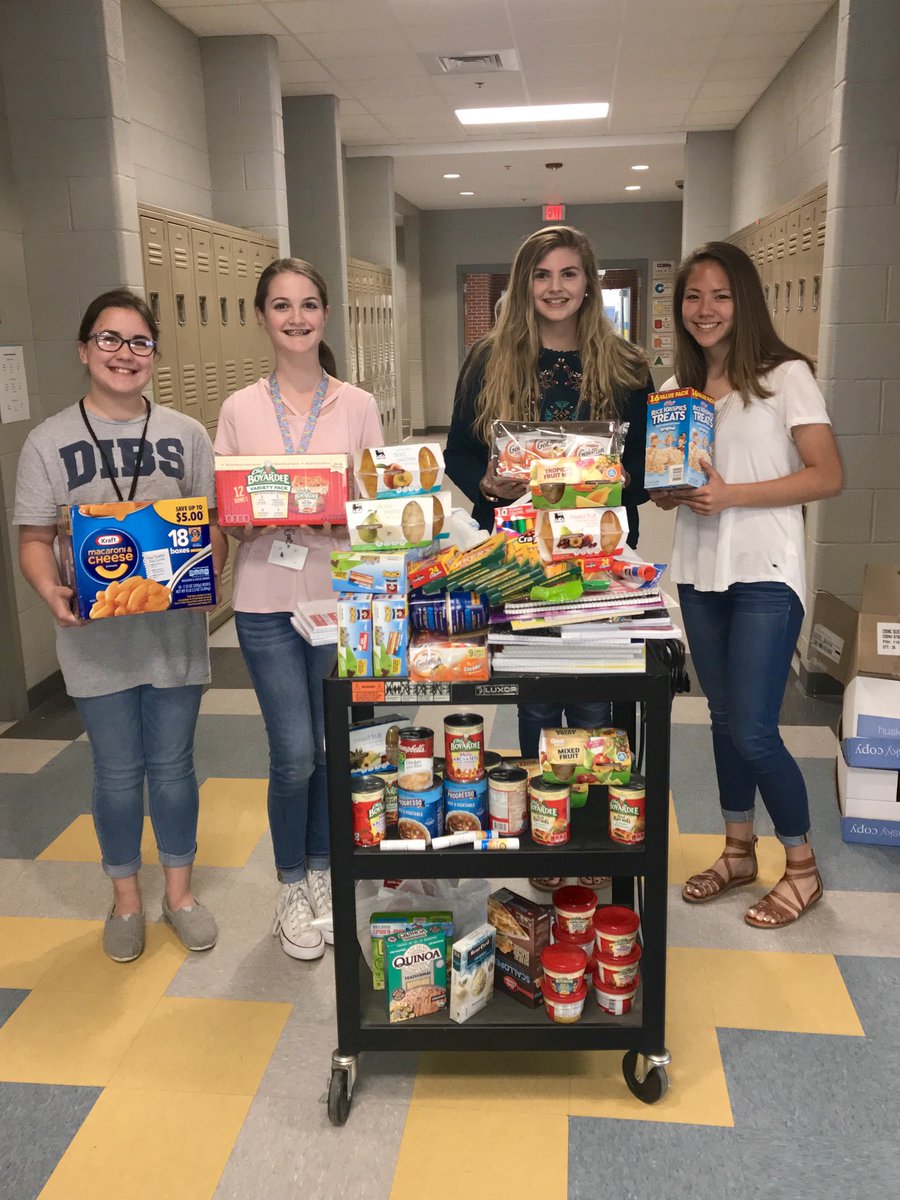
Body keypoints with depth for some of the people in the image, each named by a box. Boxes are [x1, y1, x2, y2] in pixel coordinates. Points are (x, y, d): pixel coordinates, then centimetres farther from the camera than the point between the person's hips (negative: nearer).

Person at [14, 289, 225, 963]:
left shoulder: (185, 435, 3)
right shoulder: (49, 441, -1)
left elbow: (213, 524, 5)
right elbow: (35, 539, 0)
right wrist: (51, 591, -20)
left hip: (175, 631, 1)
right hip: (96, 637, -1)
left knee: (173, 766, 12)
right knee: (117, 774, 10)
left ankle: (179, 889, 32)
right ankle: (126, 898, 31)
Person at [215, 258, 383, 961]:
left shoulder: (357, 406, 2)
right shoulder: (241, 409, 2)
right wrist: (249, 517, -17)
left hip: (342, 596, 1)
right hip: (267, 600, 0)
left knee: (334, 748, 9)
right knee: (294, 755, 0)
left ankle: (322, 873, 33)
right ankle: (292, 887, 24)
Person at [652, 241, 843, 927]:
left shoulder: (786, 375, -6)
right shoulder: (677, 388, 11)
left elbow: (828, 476, -12)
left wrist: (731, 495, -19)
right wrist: (674, 487, -8)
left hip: (765, 574, -6)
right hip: (699, 570, 6)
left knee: (754, 732, -7)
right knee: (725, 718, 15)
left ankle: (802, 866, 16)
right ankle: (739, 852, 31)